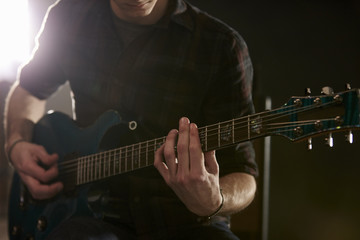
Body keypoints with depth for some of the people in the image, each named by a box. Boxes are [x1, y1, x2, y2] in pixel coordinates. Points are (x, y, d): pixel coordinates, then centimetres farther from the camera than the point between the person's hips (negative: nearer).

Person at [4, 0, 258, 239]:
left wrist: (212, 203, -30)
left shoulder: (222, 47, -7)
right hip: (100, 215, 2)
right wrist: (17, 144, 8)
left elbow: (242, 173, -8)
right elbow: (30, 87, 26)